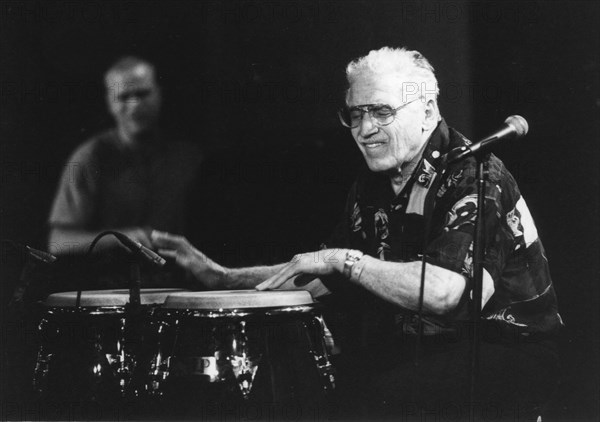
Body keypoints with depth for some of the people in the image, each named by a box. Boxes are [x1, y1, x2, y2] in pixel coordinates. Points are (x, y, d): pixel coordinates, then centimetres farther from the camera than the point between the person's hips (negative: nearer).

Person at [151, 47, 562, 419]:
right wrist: (223, 277, 5)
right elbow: (322, 279, 15)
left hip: (509, 347, -7)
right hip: (425, 343, 8)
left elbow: (447, 291, -35)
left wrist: (346, 259, -28)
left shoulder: (473, 178, -20)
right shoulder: (375, 185, 6)